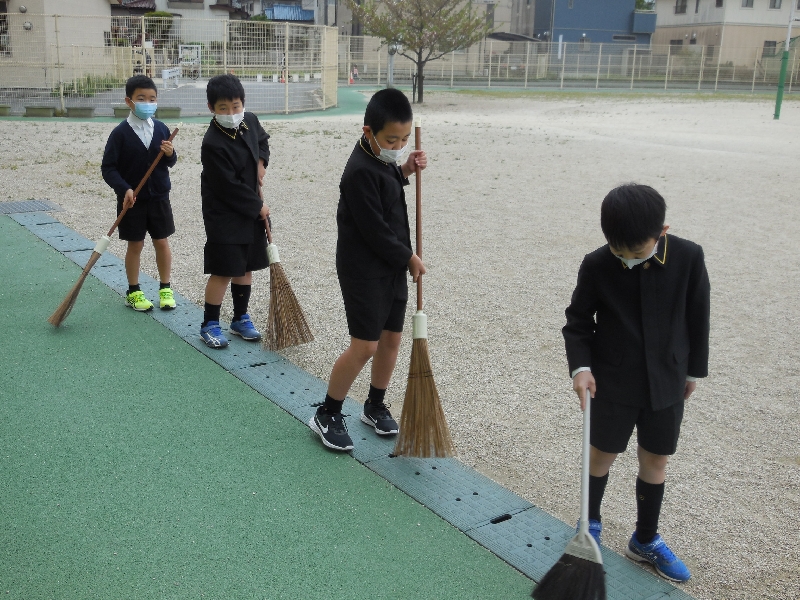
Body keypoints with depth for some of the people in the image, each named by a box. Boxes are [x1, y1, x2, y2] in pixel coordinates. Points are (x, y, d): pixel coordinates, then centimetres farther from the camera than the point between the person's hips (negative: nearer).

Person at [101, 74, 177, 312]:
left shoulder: (161, 129, -1)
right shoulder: (120, 133, -11)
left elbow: (170, 163, 8)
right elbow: (108, 168, -10)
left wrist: (171, 154, -15)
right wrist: (124, 189, -24)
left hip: (159, 197, 3)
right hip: (131, 199, -3)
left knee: (162, 241, 9)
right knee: (135, 245, 7)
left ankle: (165, 288, 23)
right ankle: (133, 292, 21)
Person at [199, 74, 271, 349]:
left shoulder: (250, 121, -2)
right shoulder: (213, 144, -24)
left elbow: (262, 139, 23)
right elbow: (229, 187, -22)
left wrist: (261, 161, 3)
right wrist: (257, 207, -14)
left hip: (251, 212, 7)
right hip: (224, 216, -7)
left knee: (245, 267, 15)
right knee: (223, 271, -2)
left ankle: (241, 318, 30)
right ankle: (209, 324, 14)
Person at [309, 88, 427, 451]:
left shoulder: (381, 159, 4)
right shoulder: (360, 172, -23)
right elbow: (375, 231, -23)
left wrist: (404, 171, 4)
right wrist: (408, 258, -10)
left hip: (392, 266, 9)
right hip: (364, 271, -9)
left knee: (392, 337, 13)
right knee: (365, 346, -7)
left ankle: (375, 407, 31)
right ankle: (327, 416, 9)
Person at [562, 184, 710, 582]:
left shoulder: (688, 257, -13)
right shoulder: (596, 266, -15)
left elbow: (698, 316, 0)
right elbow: (578, 321, -4)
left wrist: (694, 369, 7)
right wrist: (580, 366, -19)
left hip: (667, 383, 2)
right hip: (612, 382, -1)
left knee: (656, 461, 13)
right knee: (603, 455, 12)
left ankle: (646, 541, 32)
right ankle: (590, 525, 36)